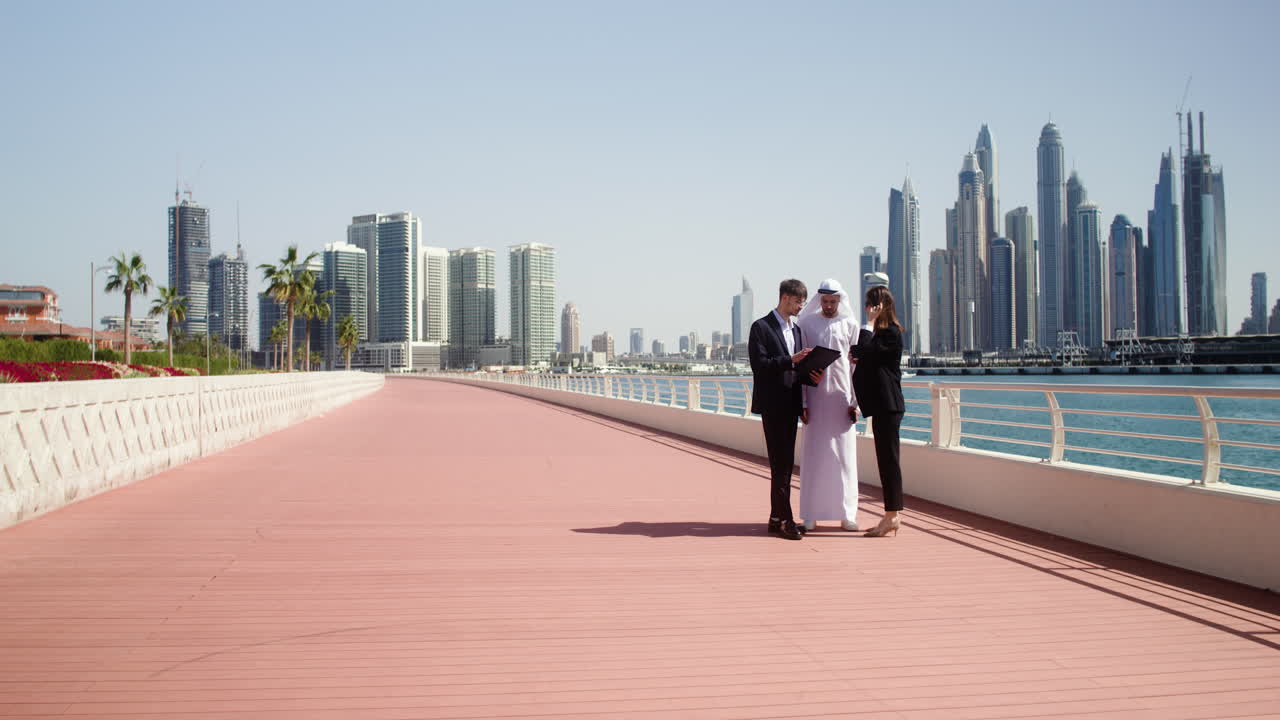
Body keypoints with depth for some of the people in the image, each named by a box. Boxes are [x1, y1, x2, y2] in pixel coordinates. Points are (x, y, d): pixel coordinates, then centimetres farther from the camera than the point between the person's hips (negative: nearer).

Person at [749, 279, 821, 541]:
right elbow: (759, 365, -14)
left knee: (785, 463, 8)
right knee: (781, 463, -8)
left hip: (791, 403, 7)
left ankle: (777, 518, 13)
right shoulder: (761, 327, -6)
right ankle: (785, 518, -7)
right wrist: (790, 360, -22)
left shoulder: (796, 330, 17)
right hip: (772, 403, -7)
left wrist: (811, 376, 0)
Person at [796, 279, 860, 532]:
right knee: (813, 455, 0)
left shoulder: (850, 325, 5)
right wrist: (801, 402, -3)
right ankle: (811, 515, 5)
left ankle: (846, 514, 8)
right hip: (815, 396, 0)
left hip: (842, 397, 1)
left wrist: (855, 402, -1)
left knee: (844, 456, 1)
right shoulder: (807, 323, 4)